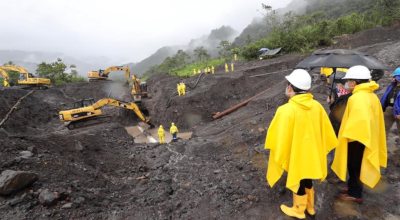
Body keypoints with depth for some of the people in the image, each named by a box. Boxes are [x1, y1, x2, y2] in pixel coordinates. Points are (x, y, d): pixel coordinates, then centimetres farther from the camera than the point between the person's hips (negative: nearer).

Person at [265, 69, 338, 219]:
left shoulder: (286, 110, -28)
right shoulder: (317, 106, -8)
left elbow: (280, 138, -22)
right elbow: (325, 130, 3)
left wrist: (280, 158, -6)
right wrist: (322, 148, 17)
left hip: (296, 155, -6)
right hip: (311, 153, 6)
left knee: (298, 183, 15)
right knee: (307, 180, 26)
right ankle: (310, 208, 47)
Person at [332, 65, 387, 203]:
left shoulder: (357, 98, -25)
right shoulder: (371, 96, 7)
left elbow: (359, 120, -34)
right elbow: (373, 118, 12)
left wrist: (348, 135, -20)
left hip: (356, 138, -9)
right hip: (366, 137, 9)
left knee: (354, 167, 7)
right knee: (355, 166, 22)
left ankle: (355, 194, 23)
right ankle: (352, 187, 38)